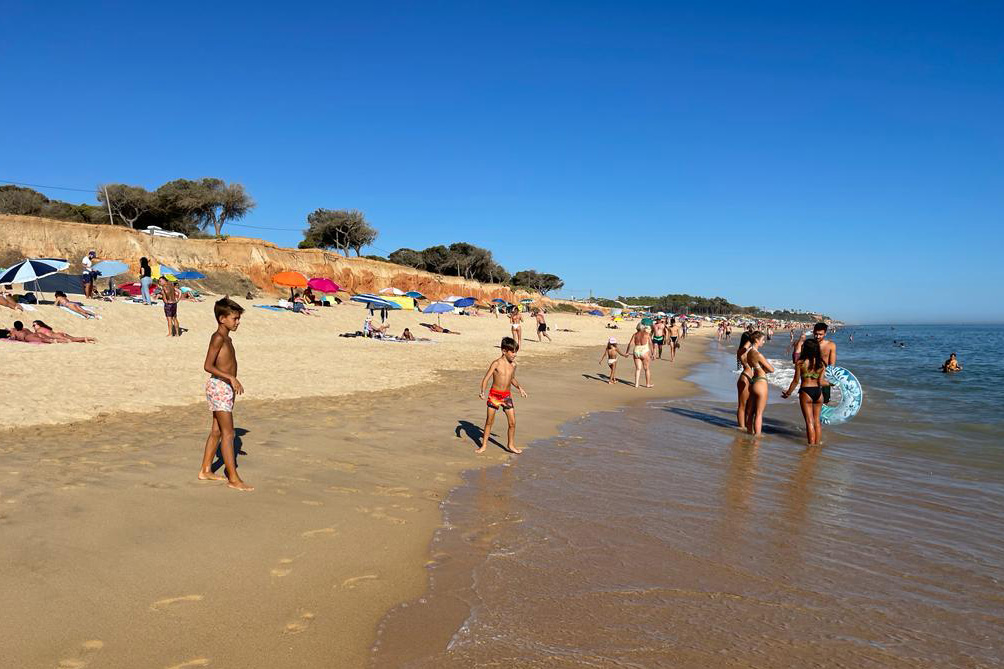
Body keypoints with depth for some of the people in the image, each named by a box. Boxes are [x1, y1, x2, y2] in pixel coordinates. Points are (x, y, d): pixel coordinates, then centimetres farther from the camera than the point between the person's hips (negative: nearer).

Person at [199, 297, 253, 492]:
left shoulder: (226, 339, 14)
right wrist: (231, 378, -26)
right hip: (219, 387, -10)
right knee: (228, 433, -8)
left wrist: (233, 383, 22)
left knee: (216, 431, 16)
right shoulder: (218, 337, -15)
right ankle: (233, 479, -4)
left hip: (225, 387, 10)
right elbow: (208, 366, -22)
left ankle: (205, 470, 26)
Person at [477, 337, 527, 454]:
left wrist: (519, 387, 6)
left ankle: (510, 445, 18)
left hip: (507, 396, 4)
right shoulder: (496, 364, -12)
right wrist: (482, 392, -24)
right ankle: (484, 445, 19)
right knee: (489, 421, 6)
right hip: (494, 395, -4)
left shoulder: (513, 364, 2)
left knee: (512, 422, 1)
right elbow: (486, 379, -10)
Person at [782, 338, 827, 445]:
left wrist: (788, 392, 8)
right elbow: (820, 381, -3)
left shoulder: (801, 362, -8)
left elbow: (796, 381, -4)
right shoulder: (821, 364, 1)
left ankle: (811, 444, 4)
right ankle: (817, 444, 21)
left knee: (809, 421, 2)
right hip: (818, 392, 3)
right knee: (817, 420, 15)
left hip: (806, 392, -3)